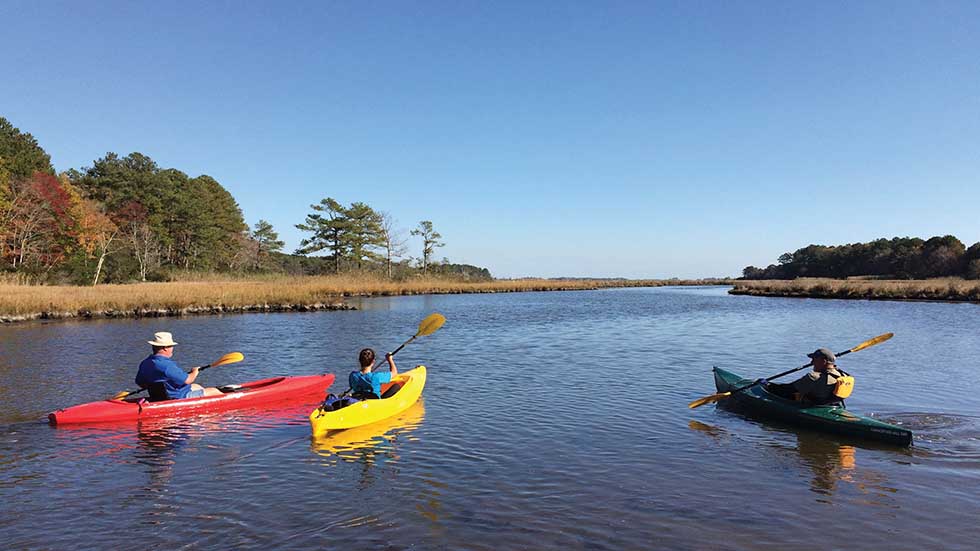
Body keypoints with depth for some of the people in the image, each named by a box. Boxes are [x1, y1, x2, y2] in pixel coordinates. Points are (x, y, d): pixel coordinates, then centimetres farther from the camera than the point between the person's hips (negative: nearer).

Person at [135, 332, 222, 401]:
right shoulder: (167, 365, -30)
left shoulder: (144, 363, -2)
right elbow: (187, 380, -26)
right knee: (214, 391, 0)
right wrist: (195, 372, -6)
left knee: (196, 387, 30)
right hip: (179, 399, -10)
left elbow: (140, 383, 10)